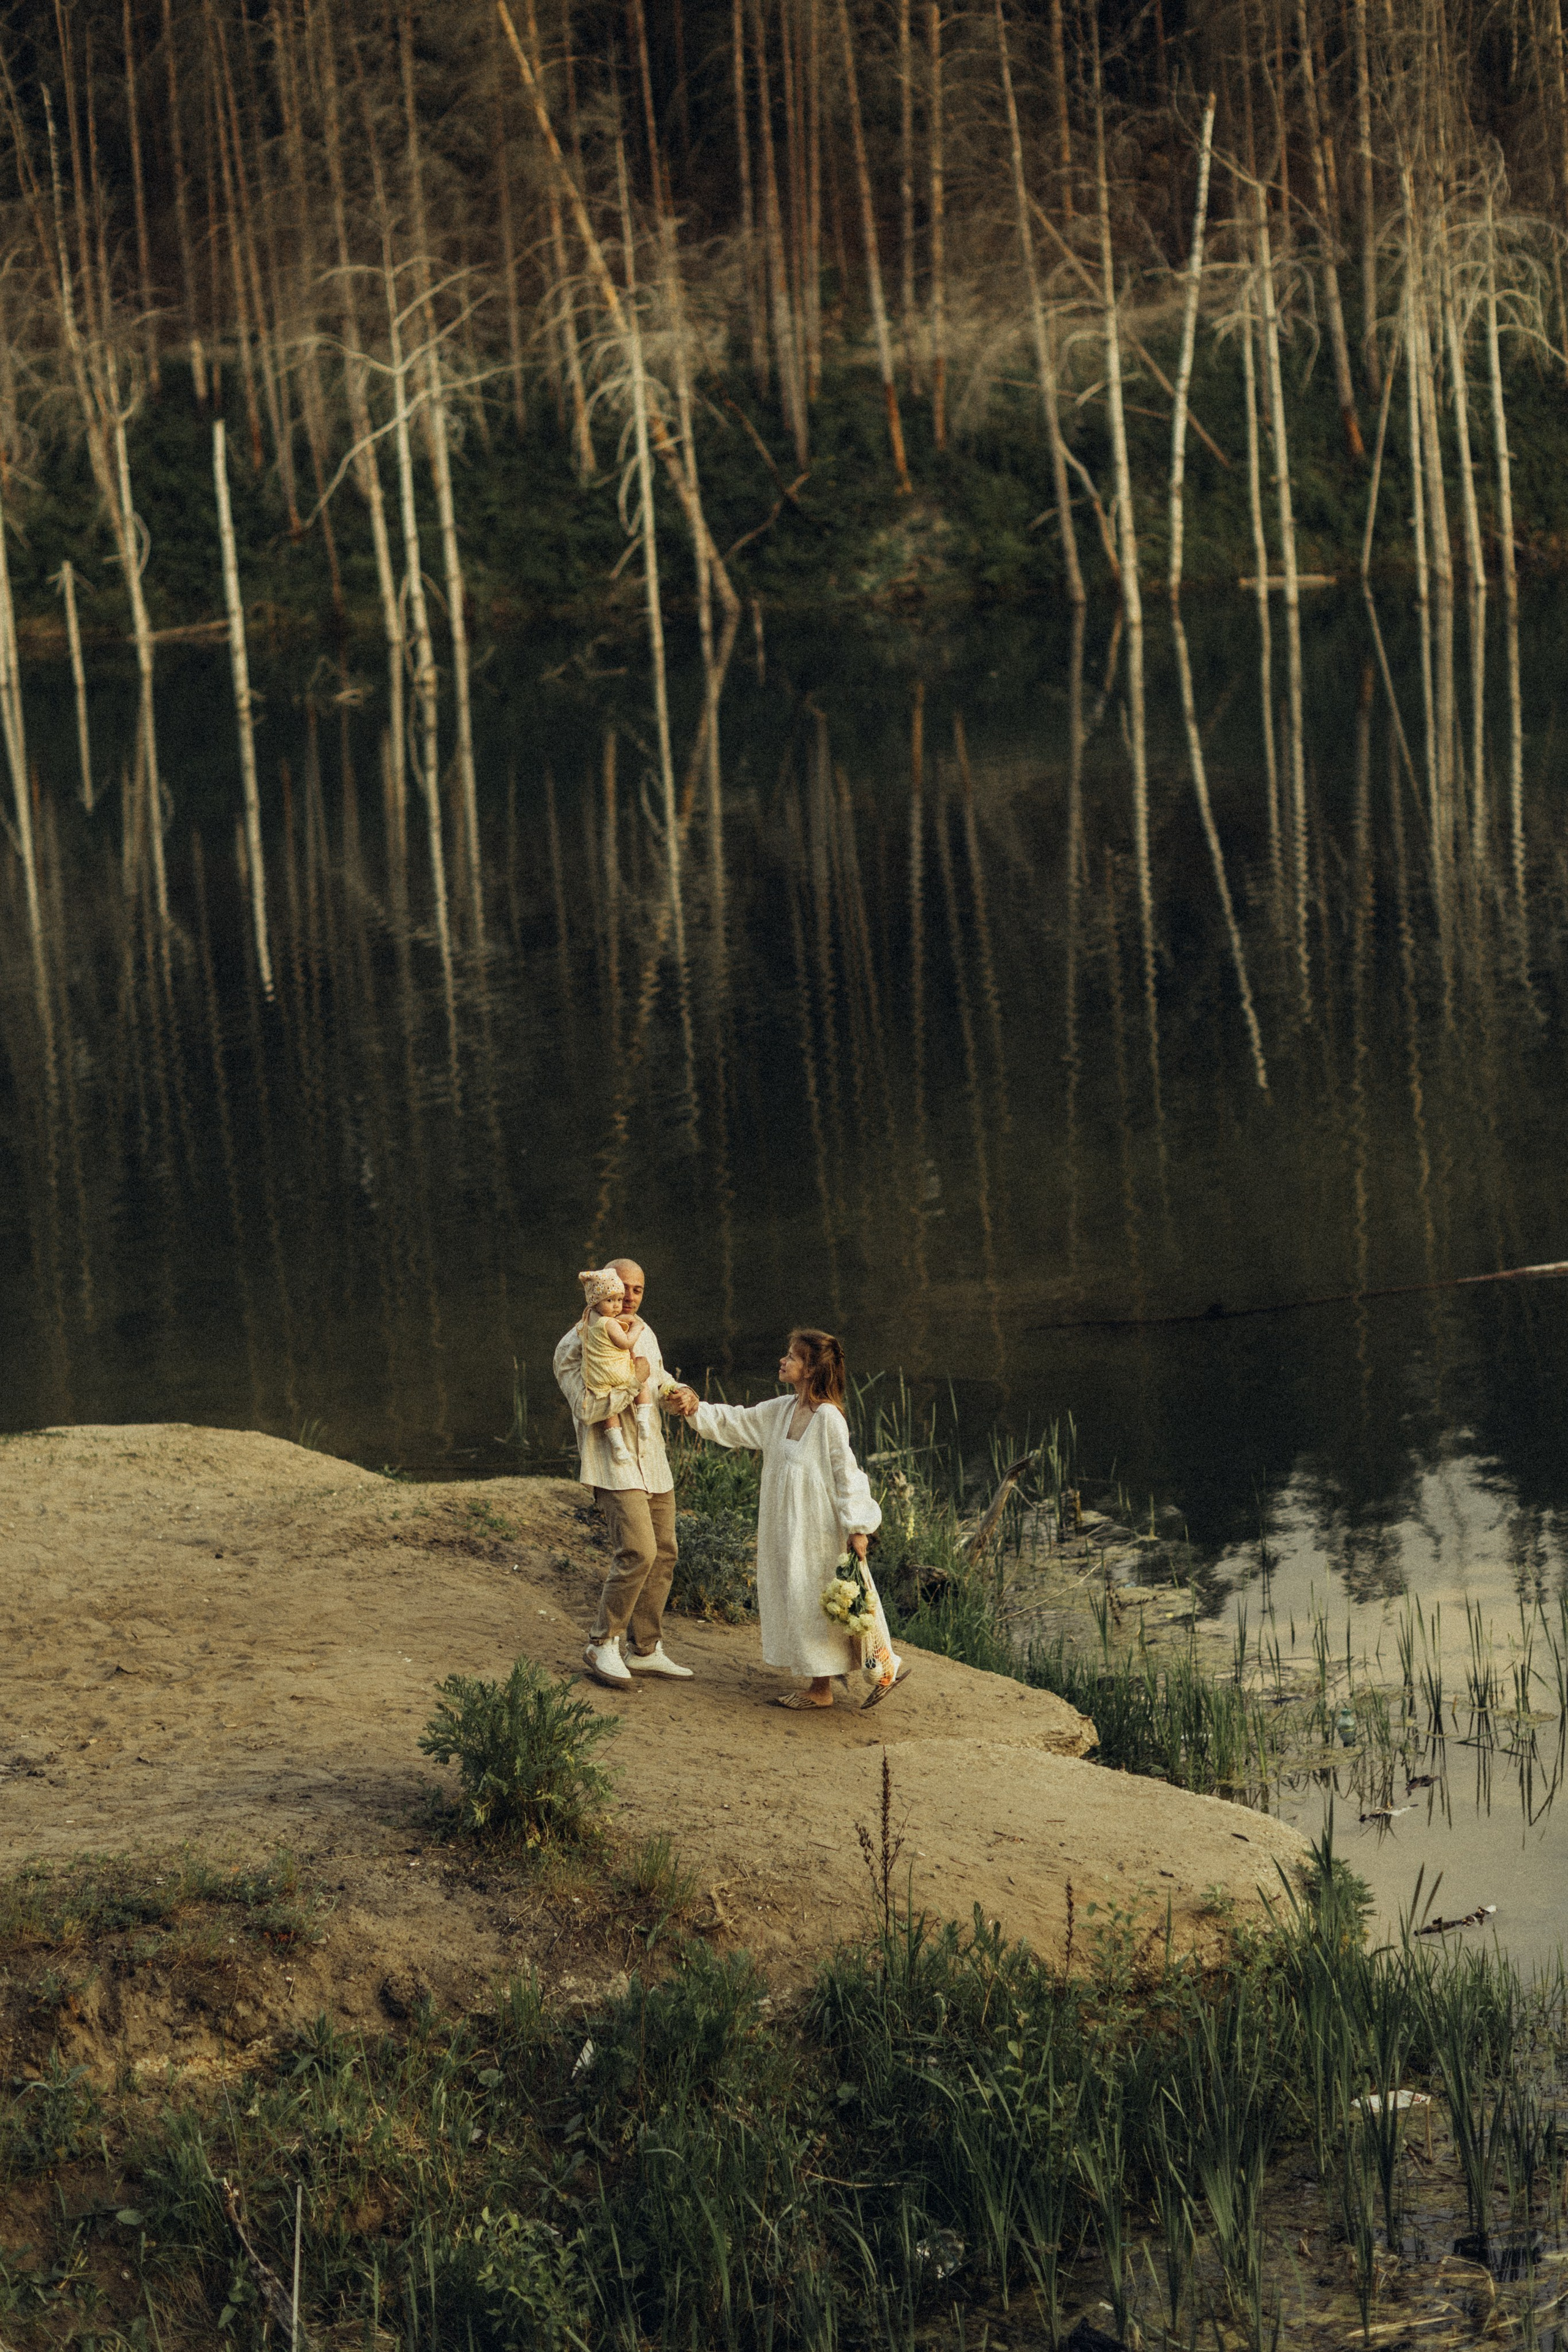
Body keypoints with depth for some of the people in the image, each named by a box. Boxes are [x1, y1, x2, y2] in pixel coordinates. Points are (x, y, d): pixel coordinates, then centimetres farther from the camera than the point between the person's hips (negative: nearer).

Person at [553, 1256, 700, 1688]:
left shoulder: (642, 1333, 12)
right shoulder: (576, 1345, -12)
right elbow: (588, 1407, -24)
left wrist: (680, 1394, 3)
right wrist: (633, 1379, -18)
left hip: (653, 1461, 8)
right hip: (613, 1463, -8)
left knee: (662, 1555, 8)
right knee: (638, 1551, -19)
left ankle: (645, 1650, 19)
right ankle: (603, 1645, -6)